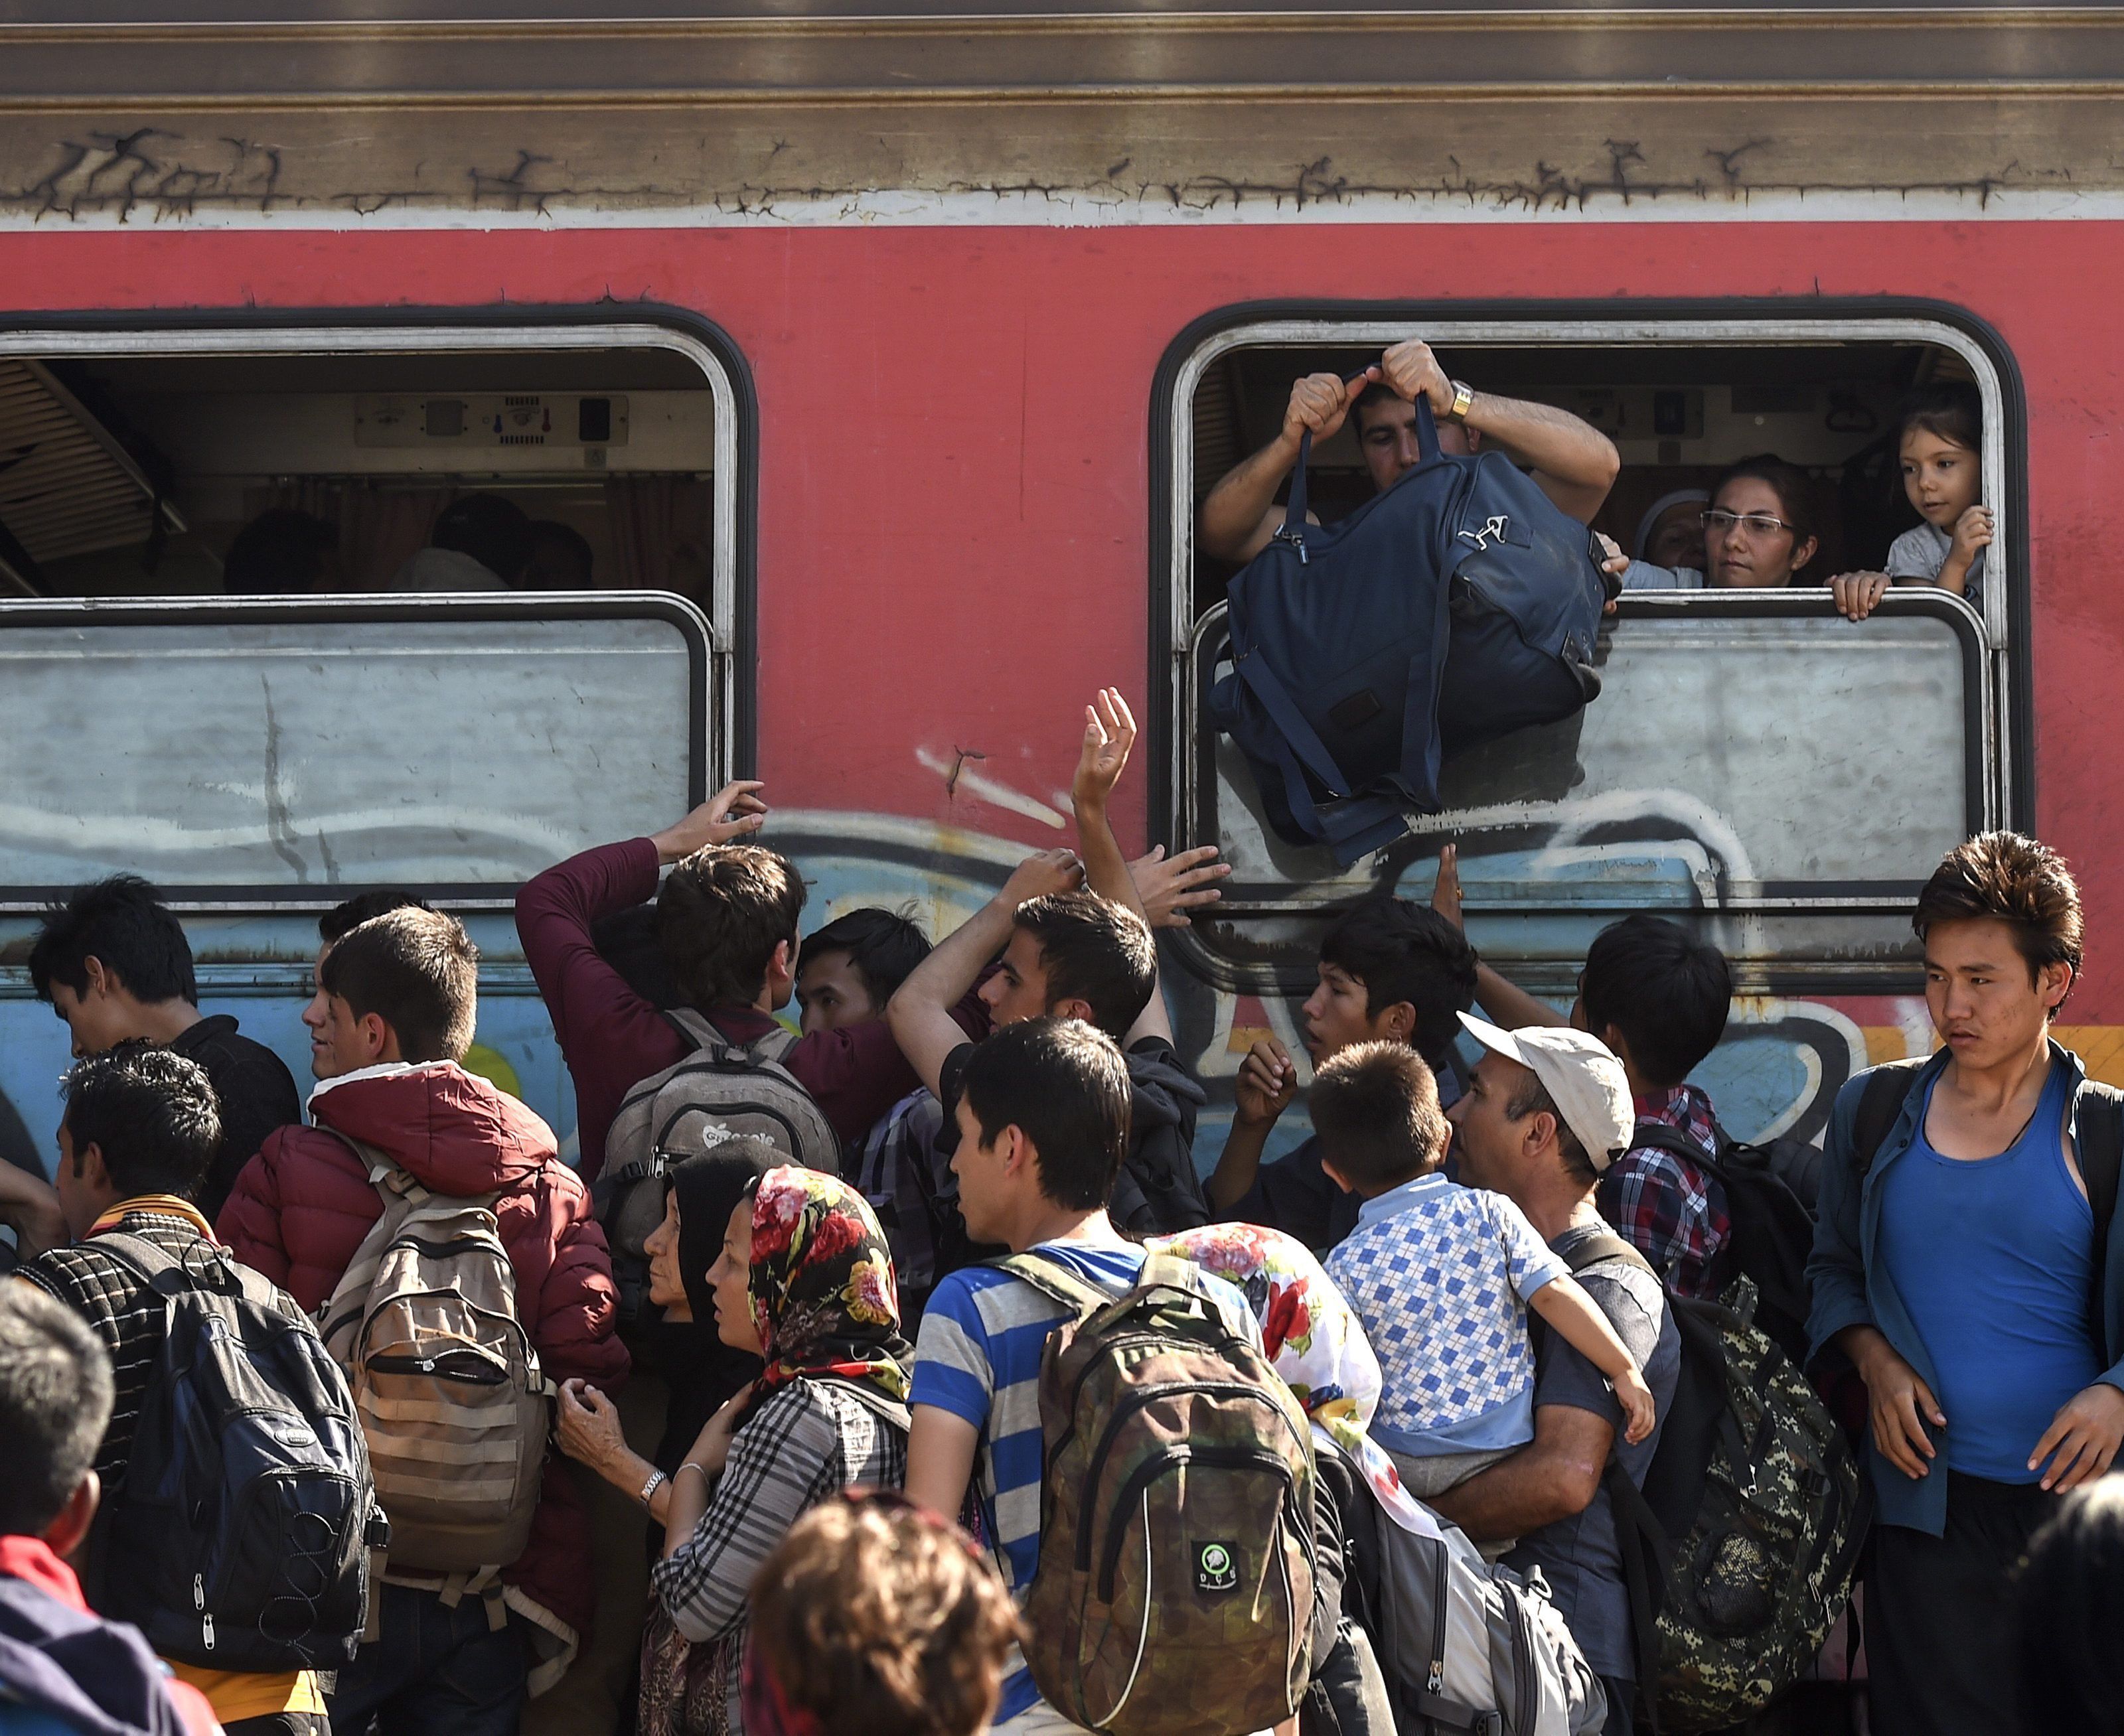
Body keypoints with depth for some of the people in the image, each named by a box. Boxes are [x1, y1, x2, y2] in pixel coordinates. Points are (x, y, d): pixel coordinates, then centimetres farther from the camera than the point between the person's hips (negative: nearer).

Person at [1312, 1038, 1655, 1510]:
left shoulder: (1346, 1266, -6)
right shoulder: (1490, 1214, -4)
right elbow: (1554, 1294, -10)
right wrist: (1627, 1372, -4)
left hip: (1405, 1466, 0)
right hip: (1507, 1449, 0)